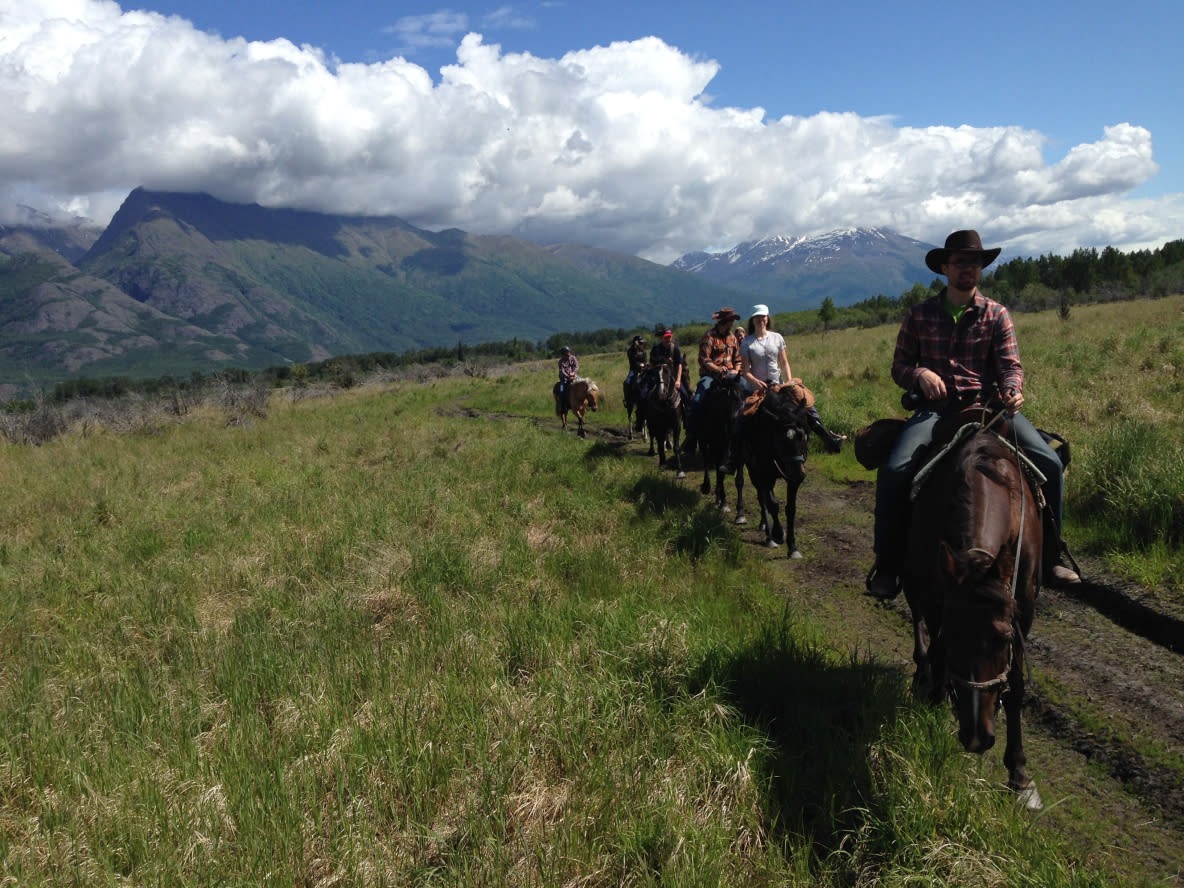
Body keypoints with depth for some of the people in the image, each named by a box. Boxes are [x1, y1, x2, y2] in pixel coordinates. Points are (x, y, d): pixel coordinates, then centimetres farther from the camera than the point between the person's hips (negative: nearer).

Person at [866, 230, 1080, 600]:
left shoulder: (996, 315, 9)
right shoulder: (919, 315, 9)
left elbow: (1011, 364, 2)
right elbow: (899, 367, 12)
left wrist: (1012, 390, -21)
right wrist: (919, 373, -12)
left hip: (988, 405, 1)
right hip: (936, 407, -1)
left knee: (1050, 463, -17)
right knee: (894, 470, -26)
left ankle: (1049, 557, 3)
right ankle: (887, 563, -10)